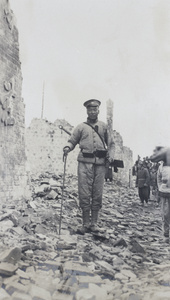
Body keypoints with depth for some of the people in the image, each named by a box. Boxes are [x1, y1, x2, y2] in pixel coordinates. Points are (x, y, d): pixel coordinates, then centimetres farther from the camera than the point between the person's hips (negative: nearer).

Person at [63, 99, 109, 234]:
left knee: (97, 194, 2)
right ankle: (86, 223, 4)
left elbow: (110, 143, 18)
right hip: (85, 162, -1)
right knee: (84, 193, -4)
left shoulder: (104, 126, 17)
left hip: (100, 163, 1)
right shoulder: (81, 127, 13)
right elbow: (72, 141, 10)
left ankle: (94, 223, 11)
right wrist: (67, 147, -11)